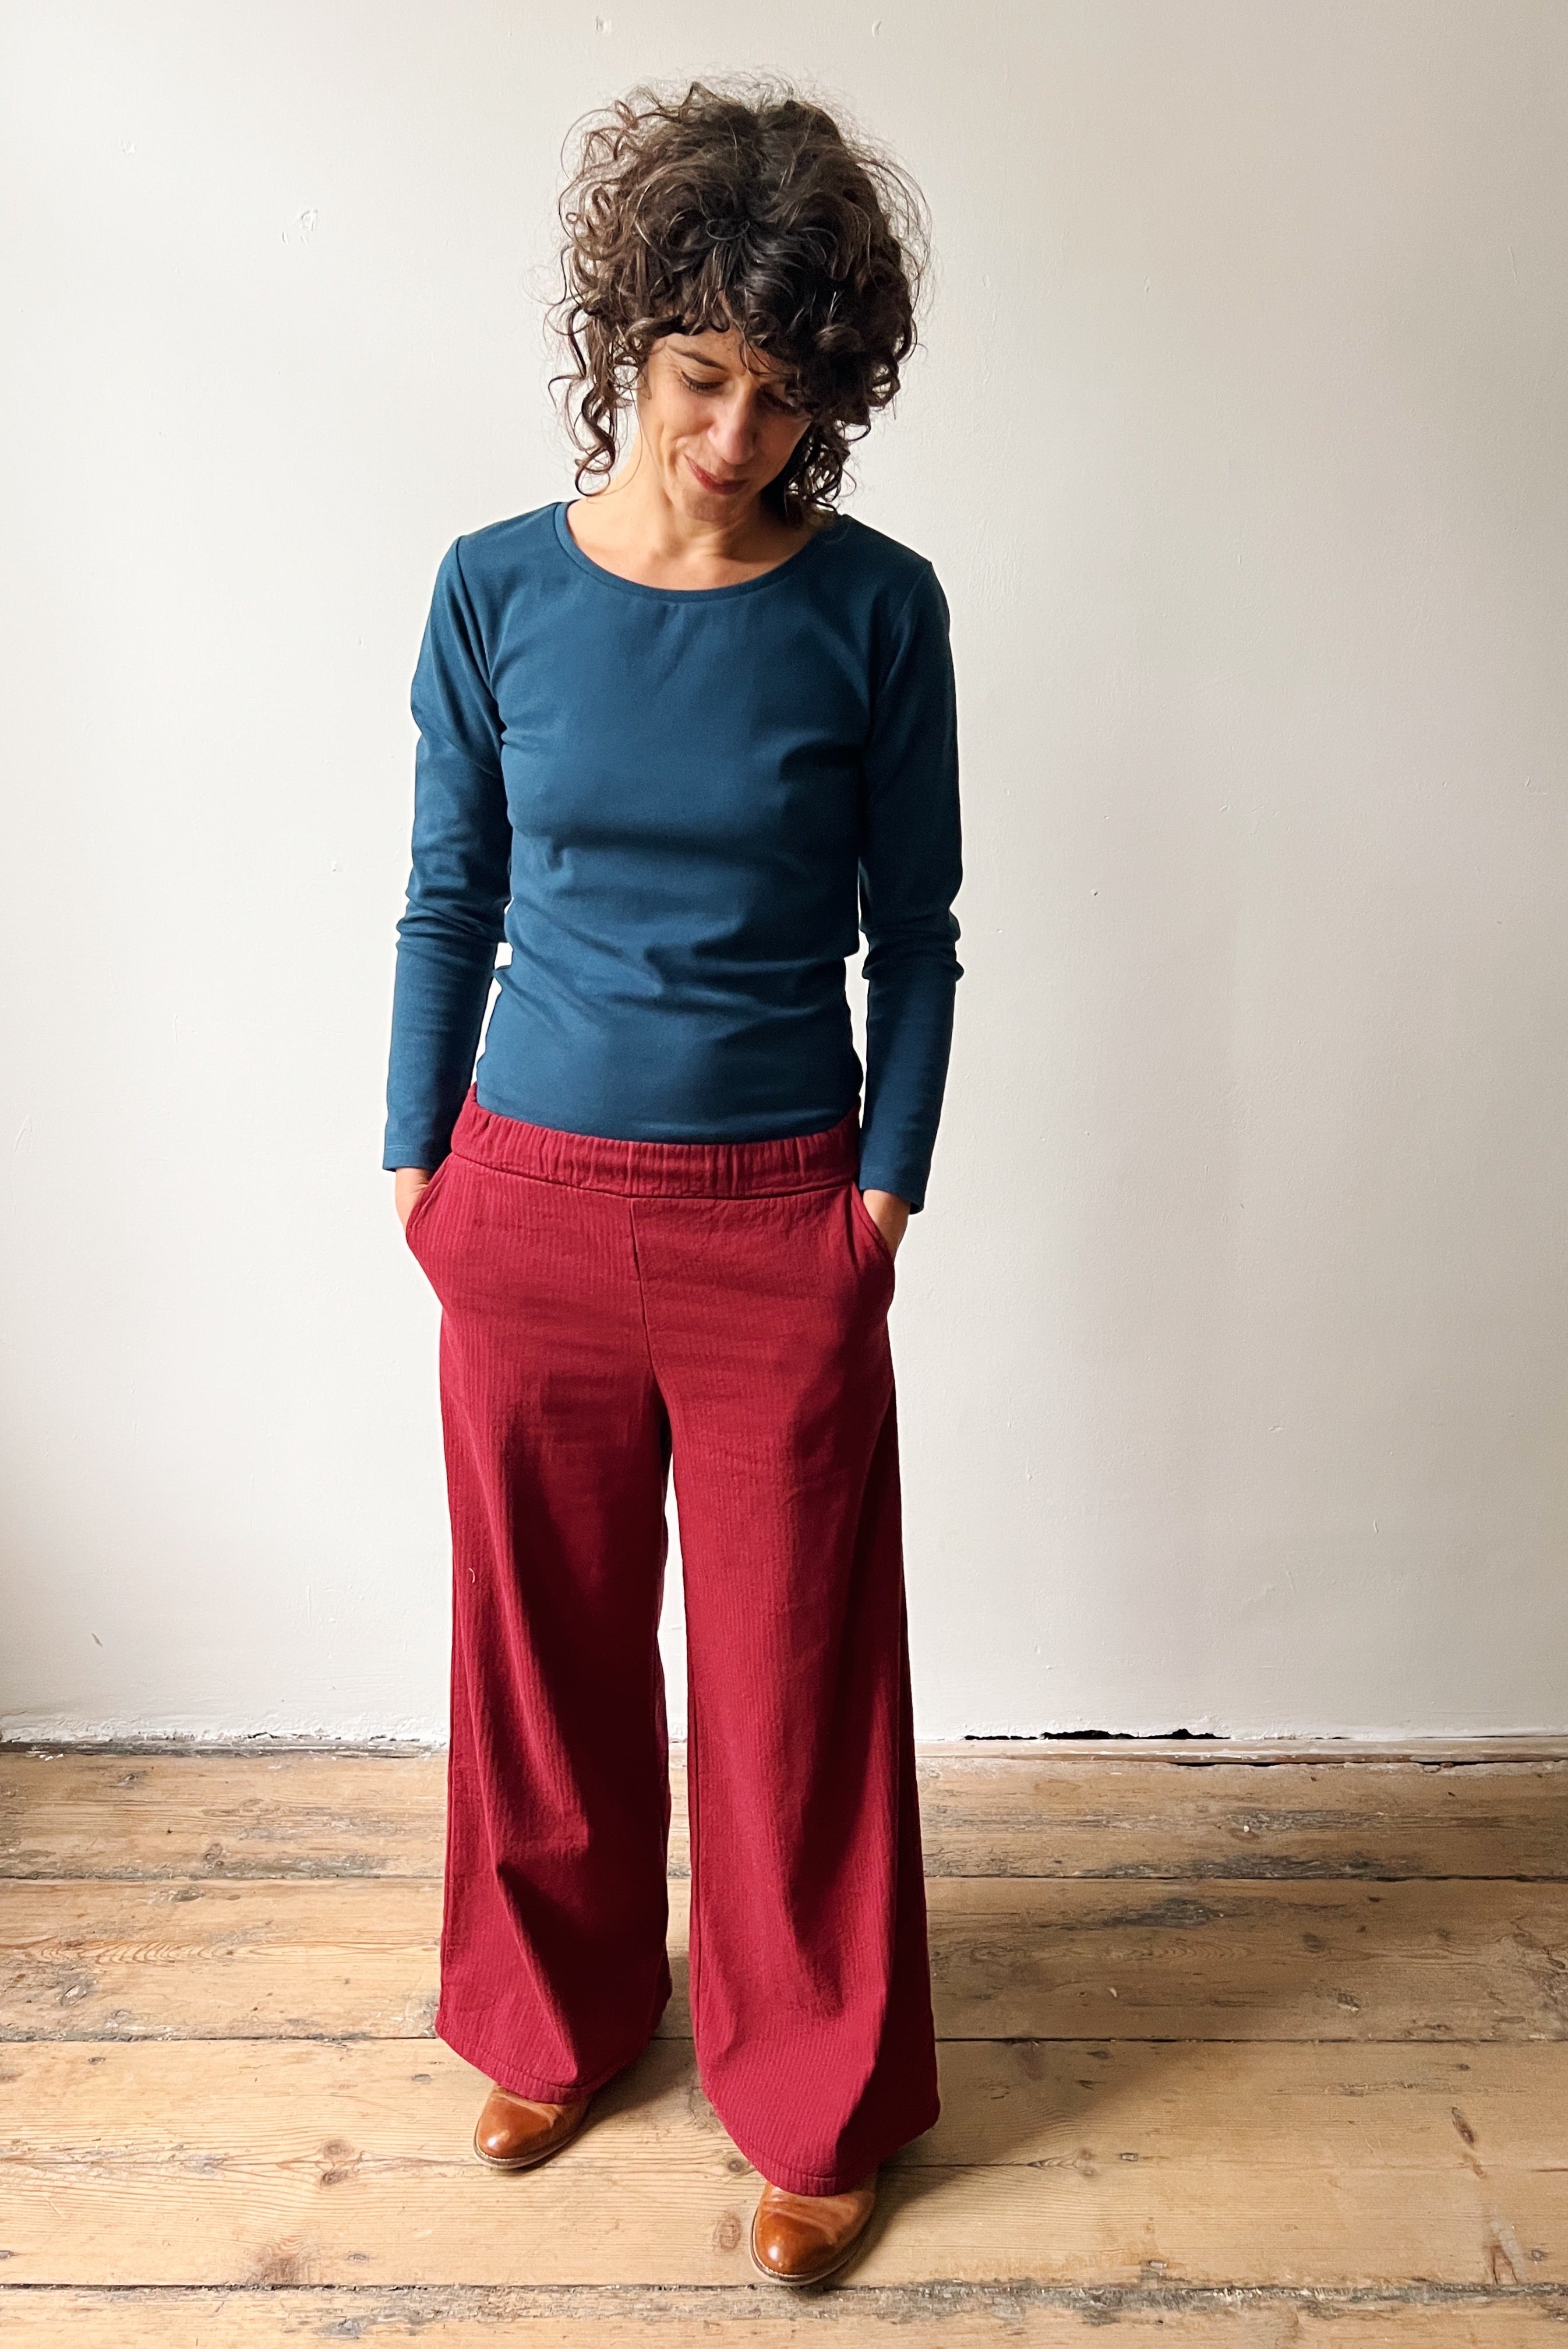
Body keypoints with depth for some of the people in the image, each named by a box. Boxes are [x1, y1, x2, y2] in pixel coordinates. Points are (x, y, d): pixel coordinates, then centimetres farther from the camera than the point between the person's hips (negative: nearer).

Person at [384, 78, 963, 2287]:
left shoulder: (876, 607, -4)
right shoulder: (496, 590, 0)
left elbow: (913, 935, 1)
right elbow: (450, 903, 6)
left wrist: (888, 1184, -3)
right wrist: (420, 1157, 6)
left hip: (779, 1216, -1)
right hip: (533, 1197, 2)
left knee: (796, 1671, 9)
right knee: (549, 1636, 16)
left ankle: (821, 2104, 34)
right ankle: (564, 2017, 44)